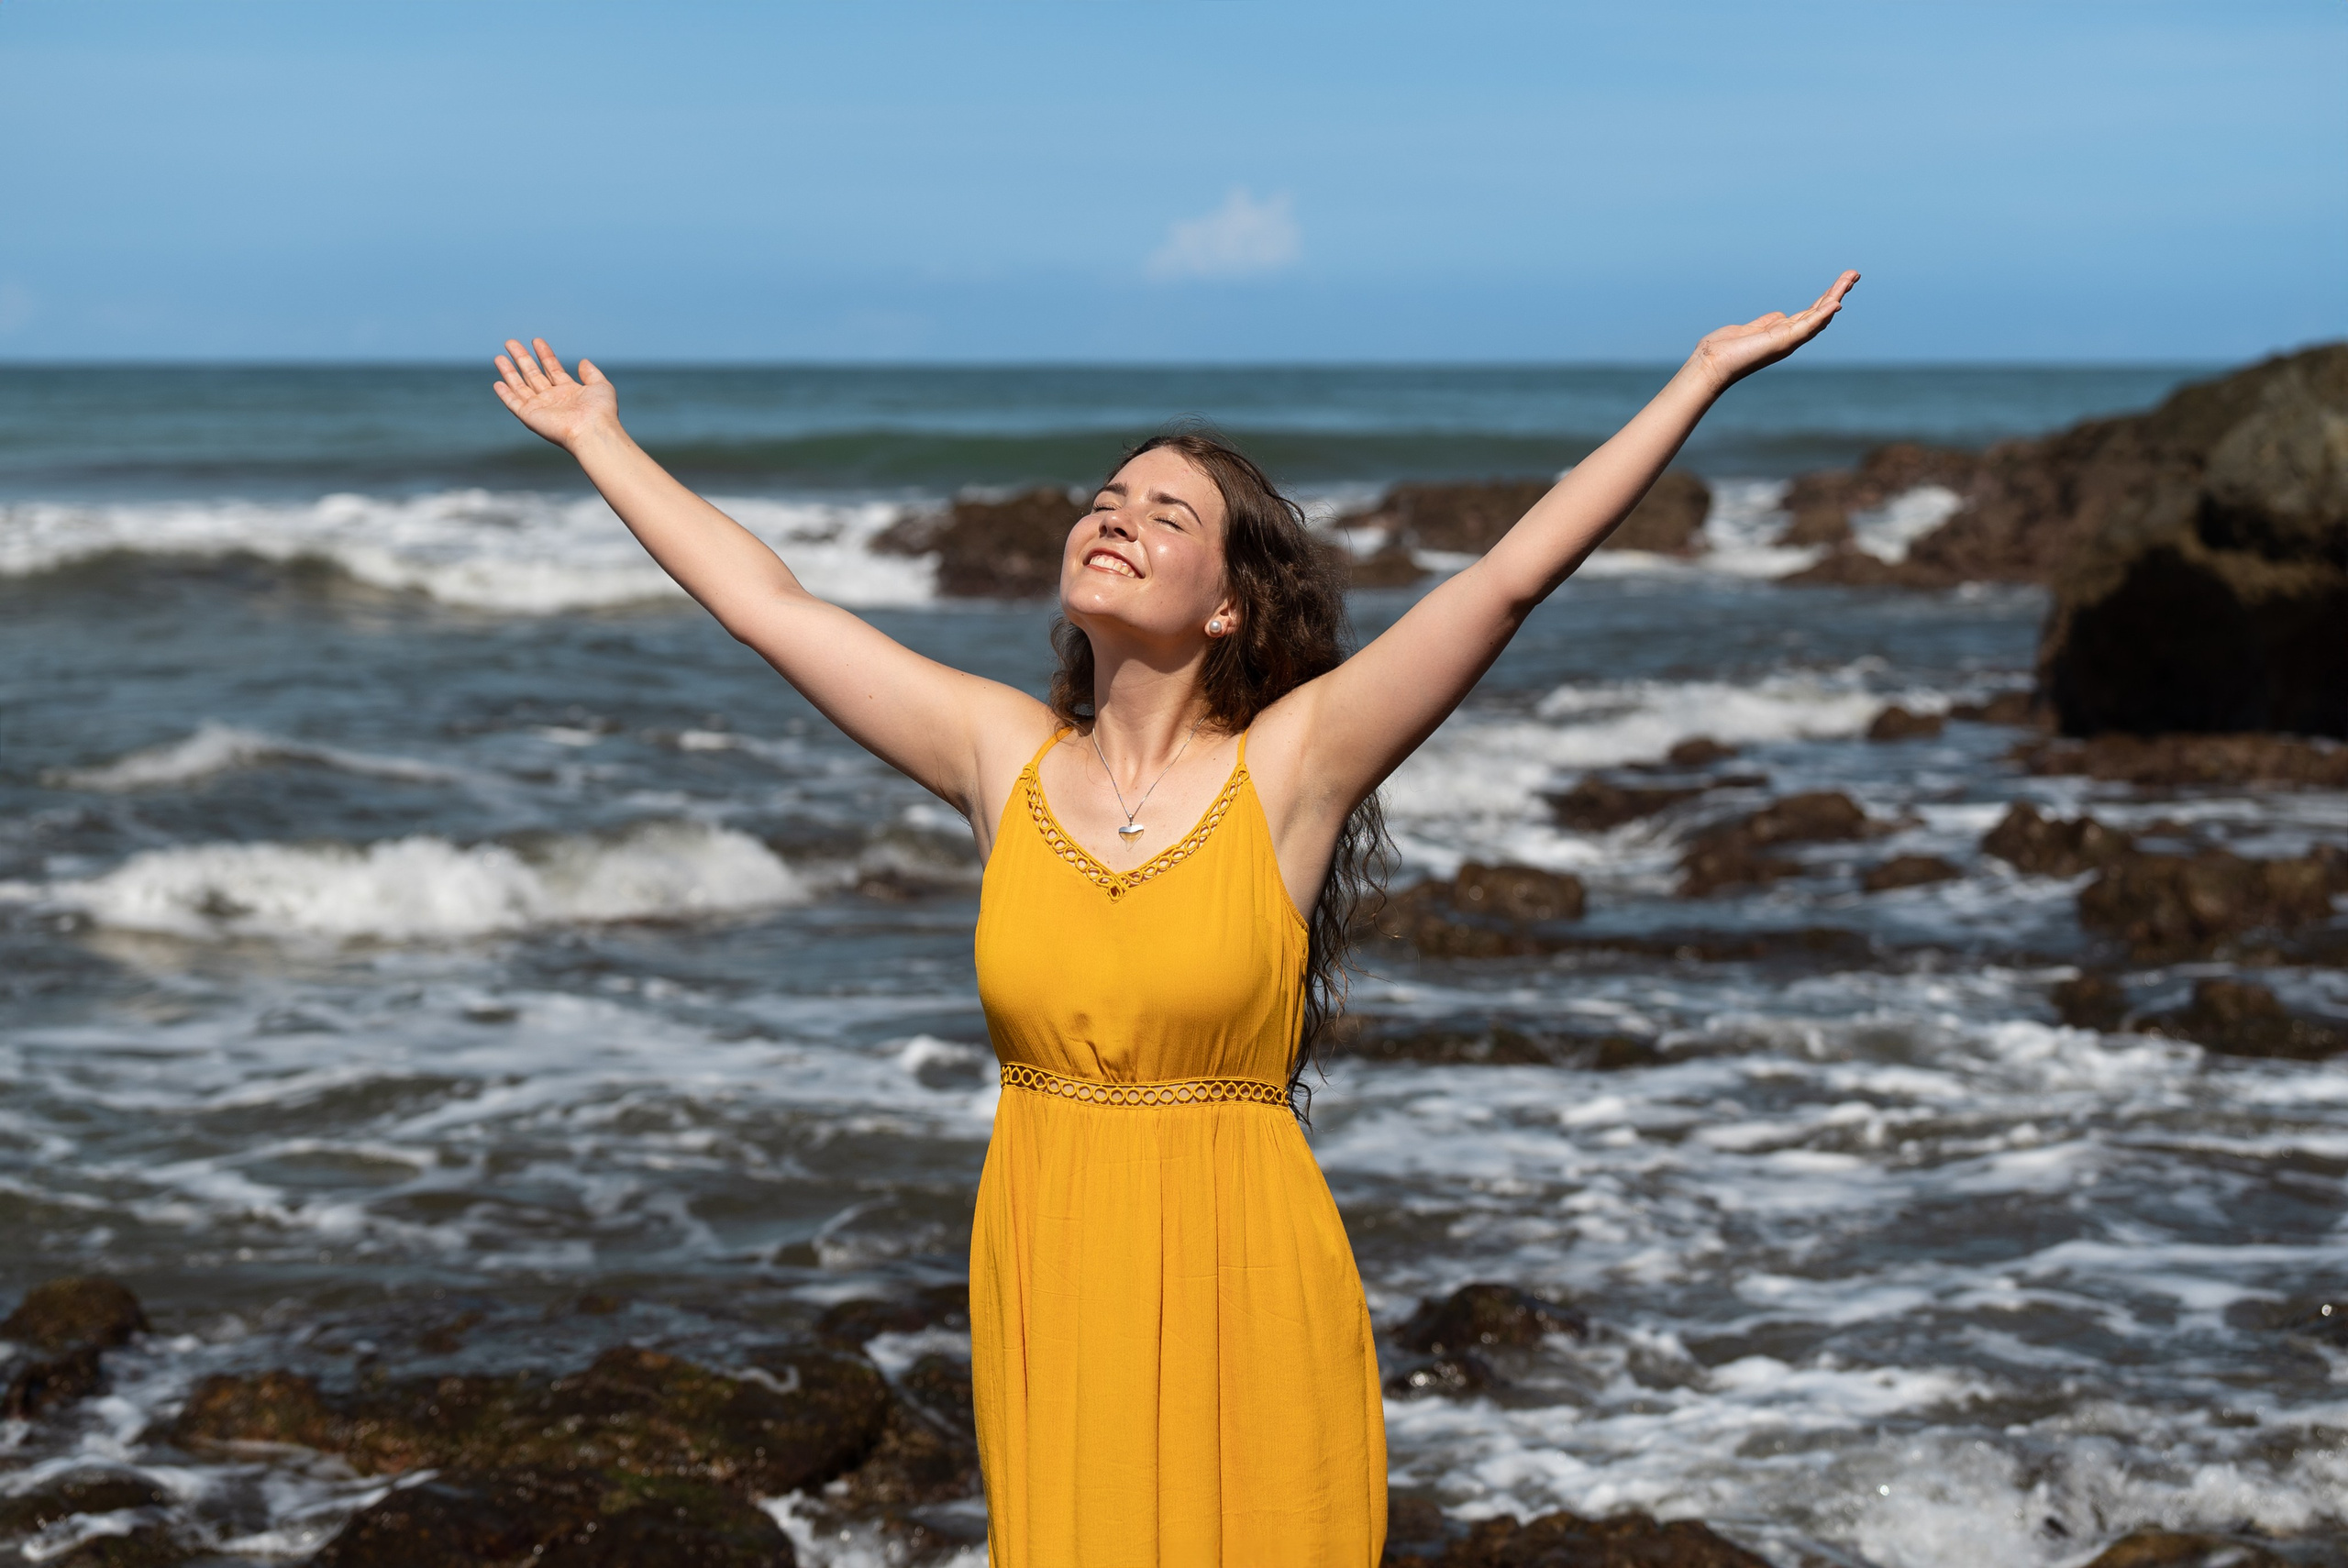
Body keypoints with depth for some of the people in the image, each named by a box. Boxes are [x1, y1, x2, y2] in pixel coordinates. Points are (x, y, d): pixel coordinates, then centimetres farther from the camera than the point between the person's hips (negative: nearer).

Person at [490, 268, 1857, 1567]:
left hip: (1245, 1287, -3)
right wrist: (602, 441, 18)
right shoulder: (1002, 757, 3)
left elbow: (1513, 575, -11)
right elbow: (761, 601, 11)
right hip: (1047, 1280, 3)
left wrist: (1708, 375, -14)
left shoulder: (1291, 766, -5)